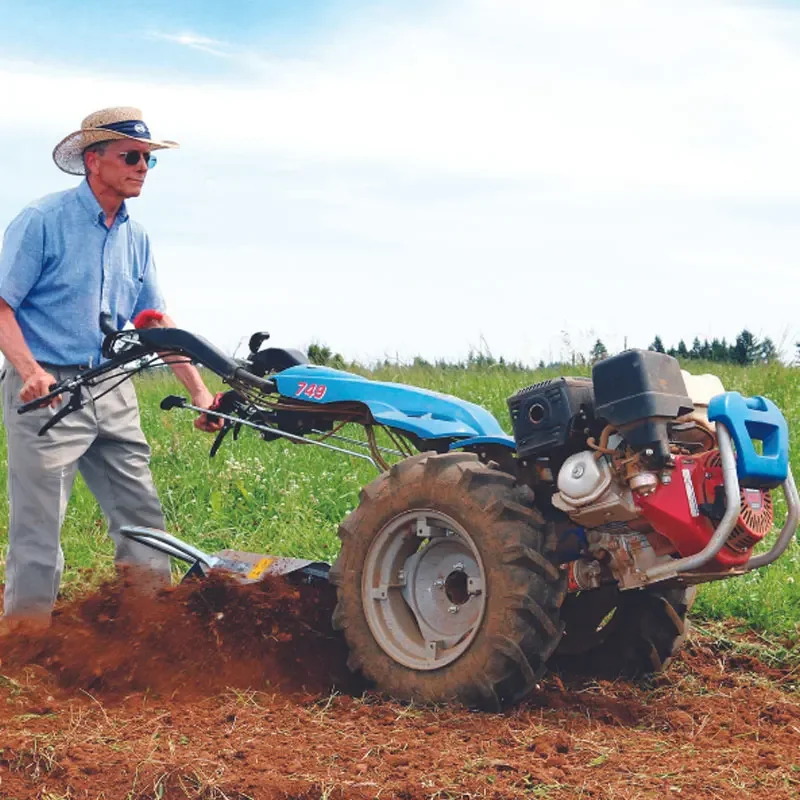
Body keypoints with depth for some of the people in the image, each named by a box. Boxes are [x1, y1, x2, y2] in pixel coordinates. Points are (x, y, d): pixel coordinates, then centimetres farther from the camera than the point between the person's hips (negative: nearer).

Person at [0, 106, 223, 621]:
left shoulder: (135, 237, 12)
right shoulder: (43, 221, -8)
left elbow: (156, 320, 16)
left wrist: (200, 391, 7)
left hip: (113, 395, 7)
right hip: (47, 393, -7)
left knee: (143, 519, 7)